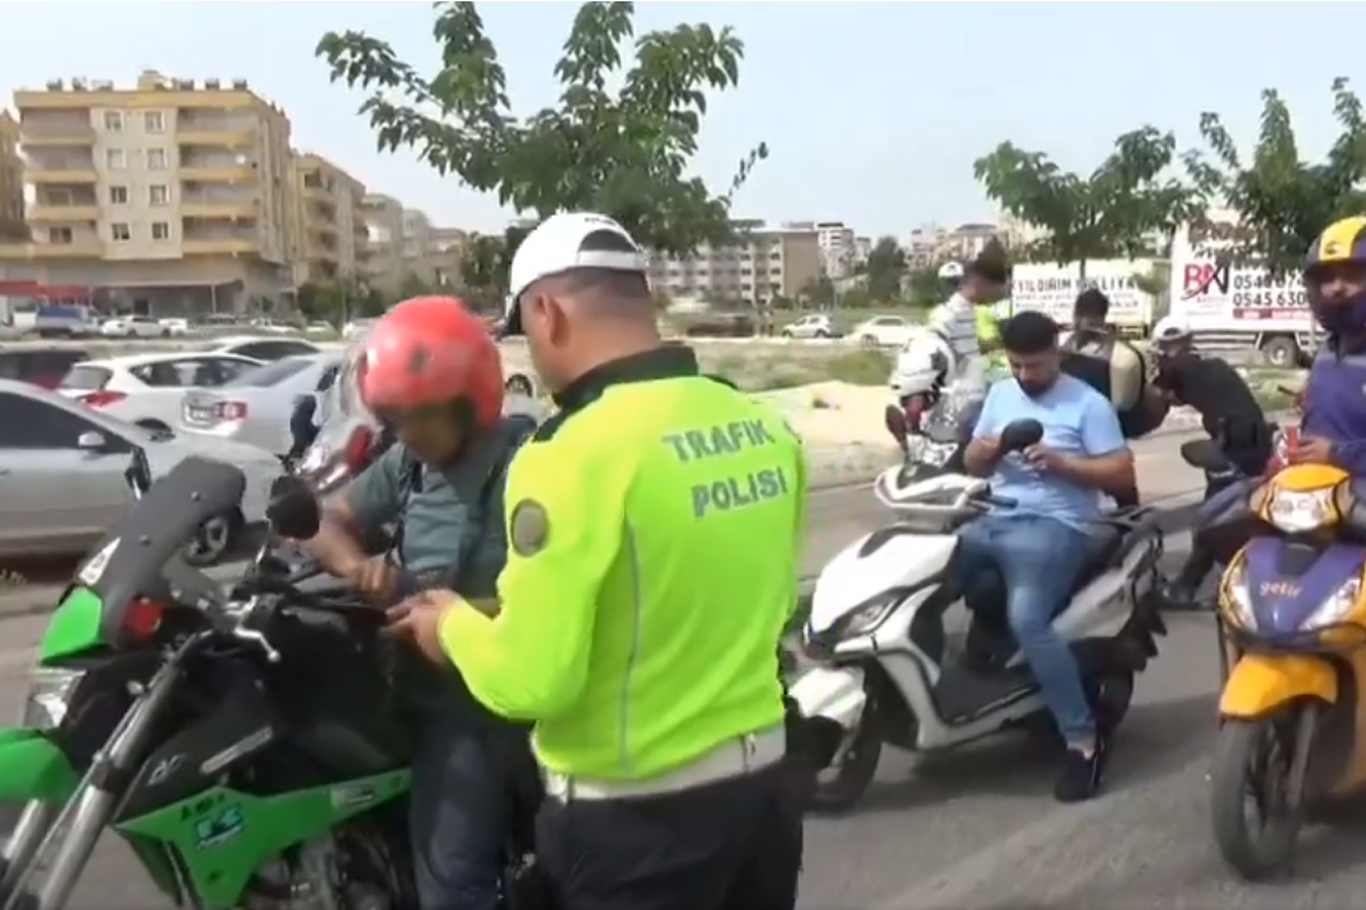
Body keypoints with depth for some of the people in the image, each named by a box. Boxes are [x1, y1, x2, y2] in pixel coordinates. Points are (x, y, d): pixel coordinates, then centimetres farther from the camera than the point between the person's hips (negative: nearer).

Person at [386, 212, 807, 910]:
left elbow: (531, 680, -21)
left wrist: (455, 624, -1)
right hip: (765, 783, 6)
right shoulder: (765, 428, -1)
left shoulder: (575, 454, -22)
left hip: (635, 818, -6)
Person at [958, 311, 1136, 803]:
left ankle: (1084, 739, -21)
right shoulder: (999, 394, 17)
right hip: (995, 519, 7)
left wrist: (1059, 462, -18)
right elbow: (972, 463, 20)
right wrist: (984, 452, -5)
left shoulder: (1087, 404, -2)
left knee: (1027, 620, -30)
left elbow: (1122, 474, -6)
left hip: (1055, 526, -7)